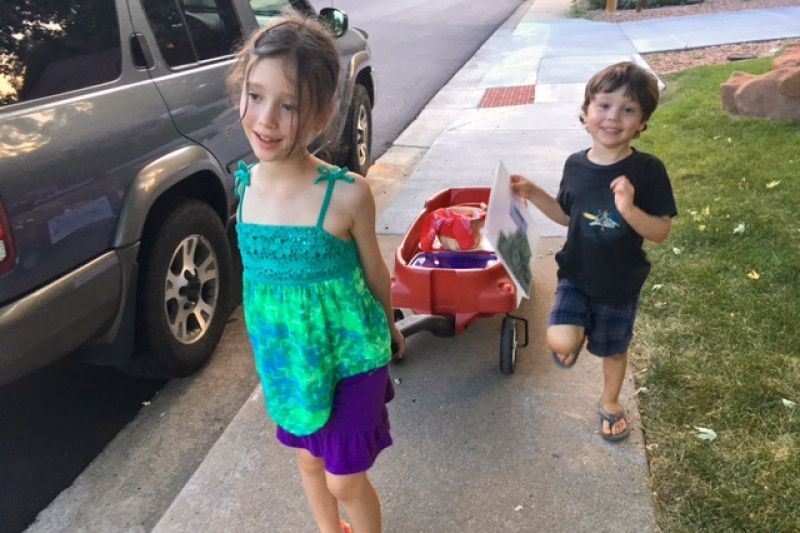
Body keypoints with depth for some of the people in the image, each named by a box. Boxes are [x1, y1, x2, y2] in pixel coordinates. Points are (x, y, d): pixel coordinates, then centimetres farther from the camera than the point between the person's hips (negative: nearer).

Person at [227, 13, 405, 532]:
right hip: (286, 356, 5)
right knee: (309, 458, 25)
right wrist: (272, 344, 14)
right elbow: (258, 266, 4)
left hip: (349, 356, -5)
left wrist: (388, 325, 8)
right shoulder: (246, 183, -11)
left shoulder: (347, 194, -25)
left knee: (345, 479, 11)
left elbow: (374, 271, -8)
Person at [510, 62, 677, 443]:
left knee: (613, 351, 18)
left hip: (620, 284, -1)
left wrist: (629, 209, -33)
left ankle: (610, 403, 49)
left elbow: (661, 232, -15)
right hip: (576, 275, 1)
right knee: (560, 343, -19)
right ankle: (579, 334, 19)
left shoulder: (648, 170, -17)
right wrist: (533, 194, -5)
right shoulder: (576, 165, -7)